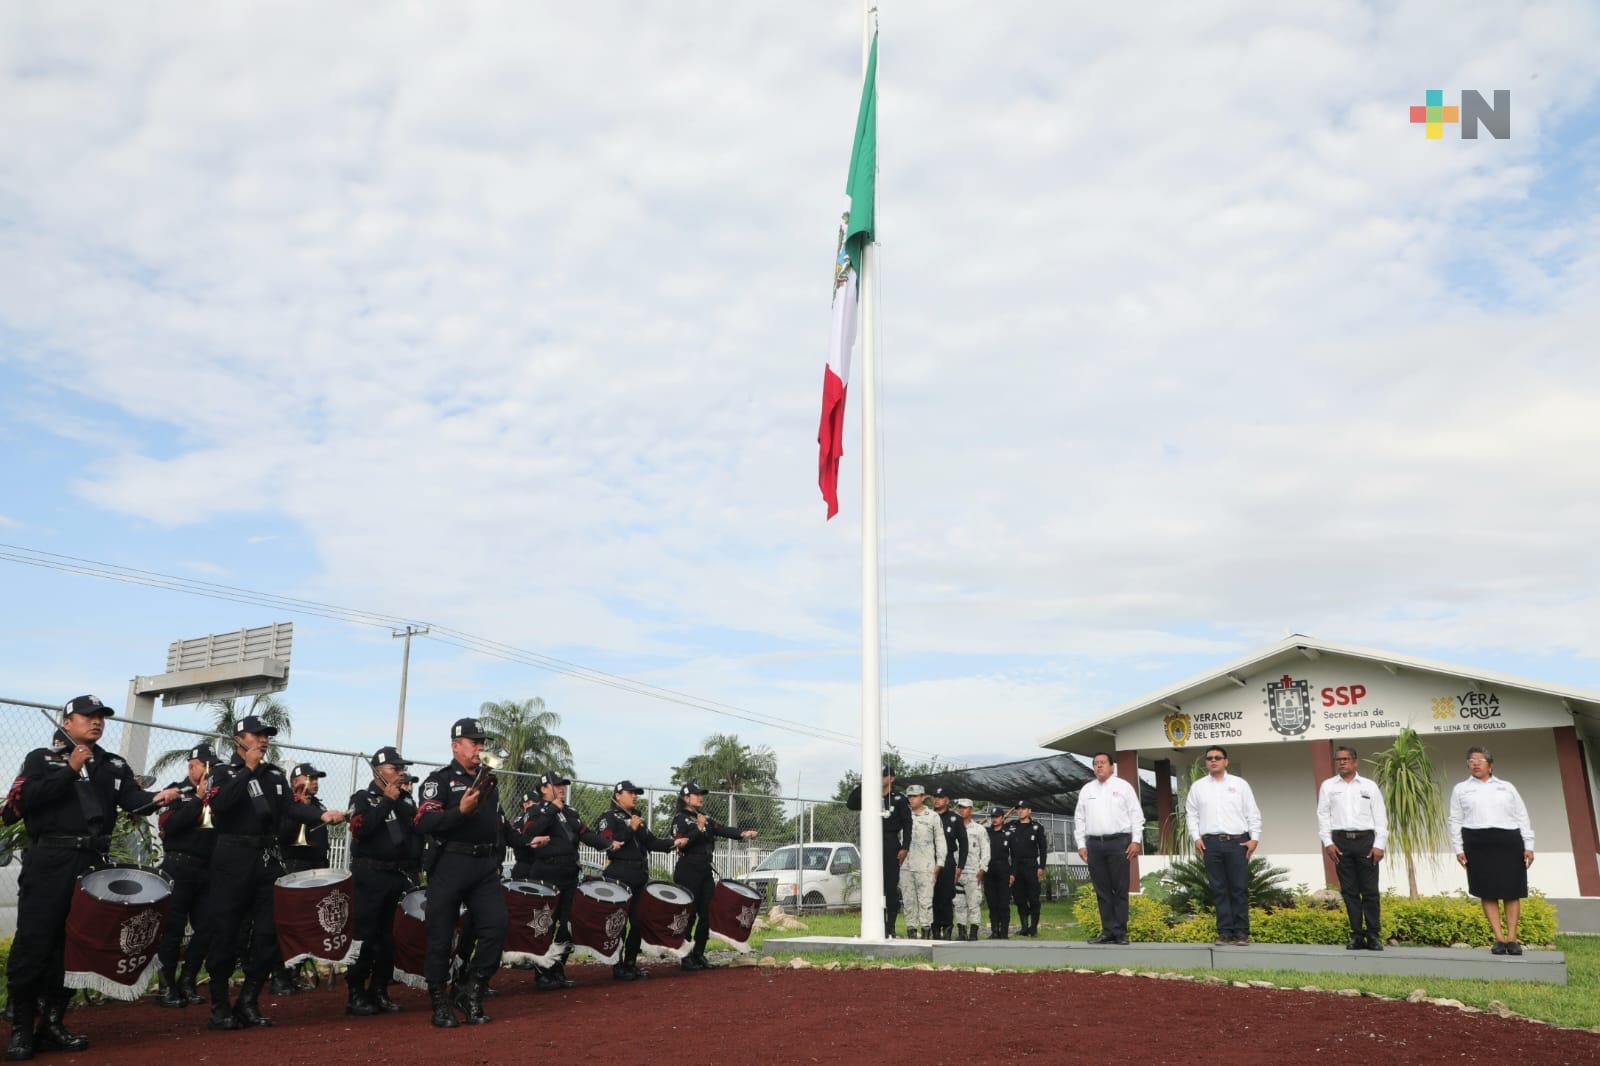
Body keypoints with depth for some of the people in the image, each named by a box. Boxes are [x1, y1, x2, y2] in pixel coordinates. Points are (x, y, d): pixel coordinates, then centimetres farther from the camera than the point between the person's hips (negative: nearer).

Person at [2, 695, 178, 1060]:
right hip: (49, 861, -4)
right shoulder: (42, 758, 4)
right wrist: (70, 770, -14)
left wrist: (156, 797, -24)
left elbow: (131, 797, -2)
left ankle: (52, 1024, 17)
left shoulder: (114, 765, 14)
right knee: (33, 943, -3)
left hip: (91, 863, 4)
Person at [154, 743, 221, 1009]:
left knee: (206, 928, 3)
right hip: (179, 867, -5)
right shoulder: (178, 792, -1)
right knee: (173, 928, -1)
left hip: (207, 869, 5)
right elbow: (169, 826, -16)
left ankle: (187, 982, 17)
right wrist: (199, 799, -17)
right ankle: (168, 987, 10)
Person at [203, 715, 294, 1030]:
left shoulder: (276, 774, 15)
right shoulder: (224, 771, 1)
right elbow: (219, 805, -19)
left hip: (268, 859, 4)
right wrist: (248, 769, -16)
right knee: (226, 932, 1)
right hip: (233, 859, -4)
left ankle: (248, 1002, 14)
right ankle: (219, 1007, 12)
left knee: (269, 932, 1)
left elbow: (289, 813, 14)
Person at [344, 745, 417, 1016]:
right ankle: (355, 994, 1)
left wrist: (401, 802, -4)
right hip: (370, 875, -6)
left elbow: (416, 829, 5)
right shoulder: (362, 798, 0)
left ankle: (379, 992, 16)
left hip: (397, 875, 6)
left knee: (387, 936, 9)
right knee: (364, 935, -6)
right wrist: (387, 800, -13)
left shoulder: (405, 800, 16)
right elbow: (361, 829, -18)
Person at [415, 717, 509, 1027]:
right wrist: (461, 810, -26)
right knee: (441, 936, 2)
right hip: (450, 864, -5)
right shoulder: (440, 779, -3)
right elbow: (424, 823, -15)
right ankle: (440, 1004, 15)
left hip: (486, 866, 5)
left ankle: (470, 992, 9)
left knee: (497, 924, -6)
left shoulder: (489, 780, 17)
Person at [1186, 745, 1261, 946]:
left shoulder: (1240, 784, 8)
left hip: (1237, 841, -1)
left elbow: (1253, 813, 6)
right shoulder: (1198, 787, 11)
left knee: (1240, 888, -1)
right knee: (1219, 890, 3)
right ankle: (1225, 932, 8)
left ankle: (1241, 932, 6)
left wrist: (1255, 838, -3)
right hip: (1211, 843, 1)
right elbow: (1192, 814, 11)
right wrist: (1196, 837, 0)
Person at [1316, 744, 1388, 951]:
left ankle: (1373, 935, 6)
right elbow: (1323, 815, 7)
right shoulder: (1328, 786, 10)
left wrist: (1379, 845, -4)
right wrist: (1328, 843, -2)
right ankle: (1357, 935, 8)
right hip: (1341, 841, 1)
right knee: (1349, 891, 3)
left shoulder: (1369, 786, 8)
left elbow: (1380, 817, 5)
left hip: (1365, 840, -1)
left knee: (1370, 890, -1)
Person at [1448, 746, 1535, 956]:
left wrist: (1529, 846, 2)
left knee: (1512, 891, -1)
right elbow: (1455, 820, 10)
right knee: (1488, 892, -3)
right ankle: (1499, 939, -1)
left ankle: (1512, 938, 4)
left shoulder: (1507, 787, 15)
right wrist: (1458, 848, 1)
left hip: (1509, 841, 1)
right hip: (1478, 843, 0)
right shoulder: (1461, 789, 14)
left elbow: (1522, 817, 11)